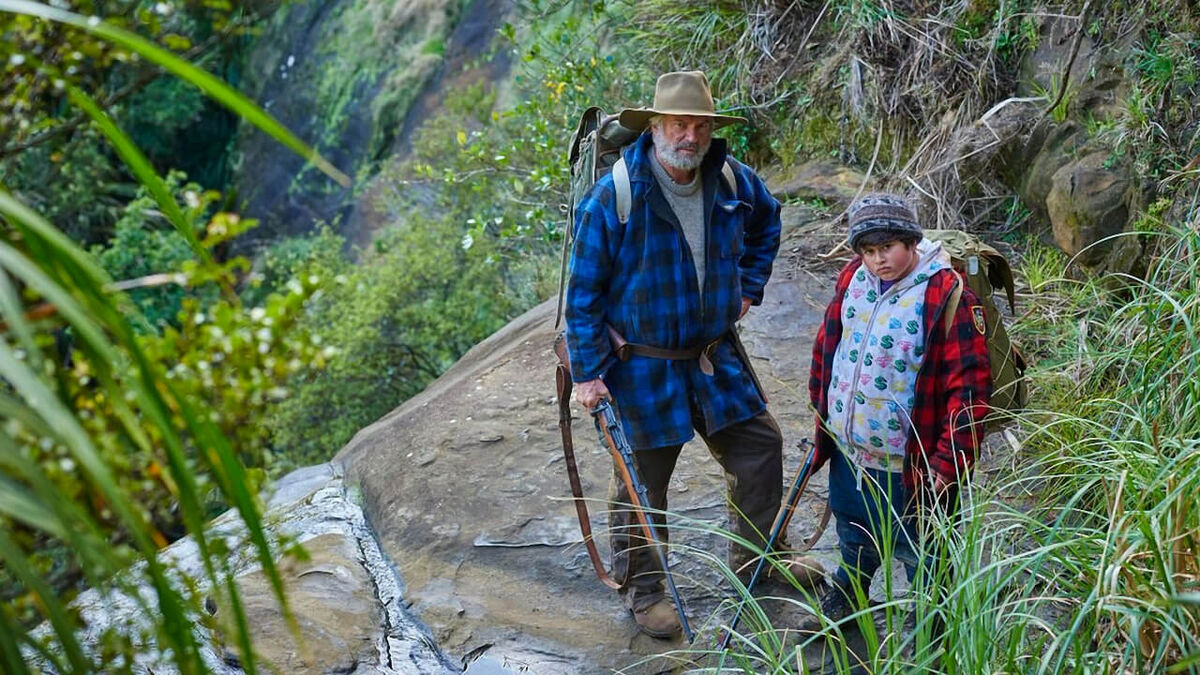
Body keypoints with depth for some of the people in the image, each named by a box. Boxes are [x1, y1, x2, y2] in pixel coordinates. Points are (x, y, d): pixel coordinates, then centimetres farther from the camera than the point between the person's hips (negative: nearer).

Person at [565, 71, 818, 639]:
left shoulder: (733, 182, -4)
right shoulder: (612, 197, -19)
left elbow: (766, 220, 21)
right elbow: (583, 292, -13)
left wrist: (749, 286, 13)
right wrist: (587, 372, -14)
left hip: (715, 355, 5)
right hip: (641, 366, -5)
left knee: (759, 447, 14)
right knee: (642, 480, 6)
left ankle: (757, 557, 37)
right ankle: (641, 587, 28)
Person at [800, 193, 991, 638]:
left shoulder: (946, 295, -22)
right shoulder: (852, 279, -2)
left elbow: (969, 385, -22)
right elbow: (828, 342, 14)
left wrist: (947, 463, -22)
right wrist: (822, 406, 18)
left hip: (908, 464, -6)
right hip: (848, 447, 7)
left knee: (922, 553, 12)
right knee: (854, 534, 30)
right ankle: (847, 594, 55)